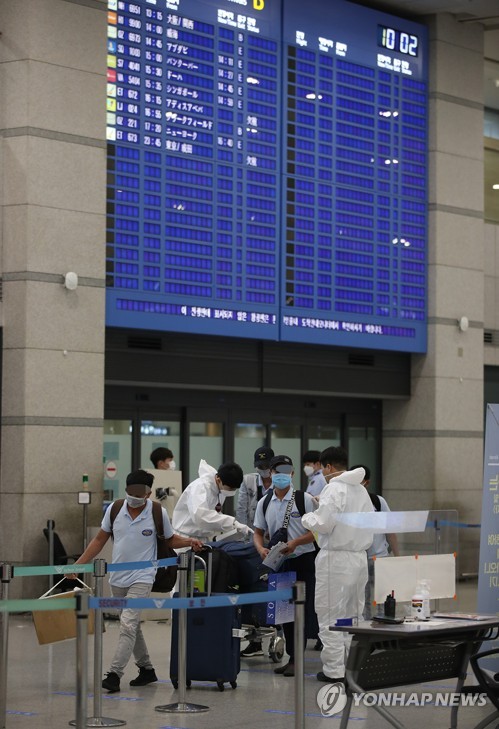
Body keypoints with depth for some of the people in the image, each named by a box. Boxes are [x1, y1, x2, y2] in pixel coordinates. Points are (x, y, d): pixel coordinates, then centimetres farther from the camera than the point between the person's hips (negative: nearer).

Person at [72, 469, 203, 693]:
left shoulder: (158, 513, -7)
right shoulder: (114, 509, -1)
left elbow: (170, 540, 8)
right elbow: (99, 540, 9)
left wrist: (189, 542, -11)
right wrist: (78, 564, 4)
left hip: (141, 578, -4)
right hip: (118, 579, 4)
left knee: (128, 624, -17)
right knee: (132, 626, 15)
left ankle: (114, 674, -18)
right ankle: (146, 669, 30)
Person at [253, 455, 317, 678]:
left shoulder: (304, 499, -7)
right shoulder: (264, 503, 6)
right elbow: (258, 532, 12)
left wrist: (295, 542, -21)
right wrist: (261, 549, -8)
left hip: (303, 560, -5)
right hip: (280, 562, 5)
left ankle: (296, 659, -4)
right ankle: (291, 657, 20)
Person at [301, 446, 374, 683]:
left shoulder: (333, 489, -11)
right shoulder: (361, 490, 12)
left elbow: (323, 524, -17)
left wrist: (307, 517, 3)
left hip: (336, 557, -7)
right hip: (359, 556, 7)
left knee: (331, 615, -1)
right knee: (353, 614, 14)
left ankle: (334, 669, 0)